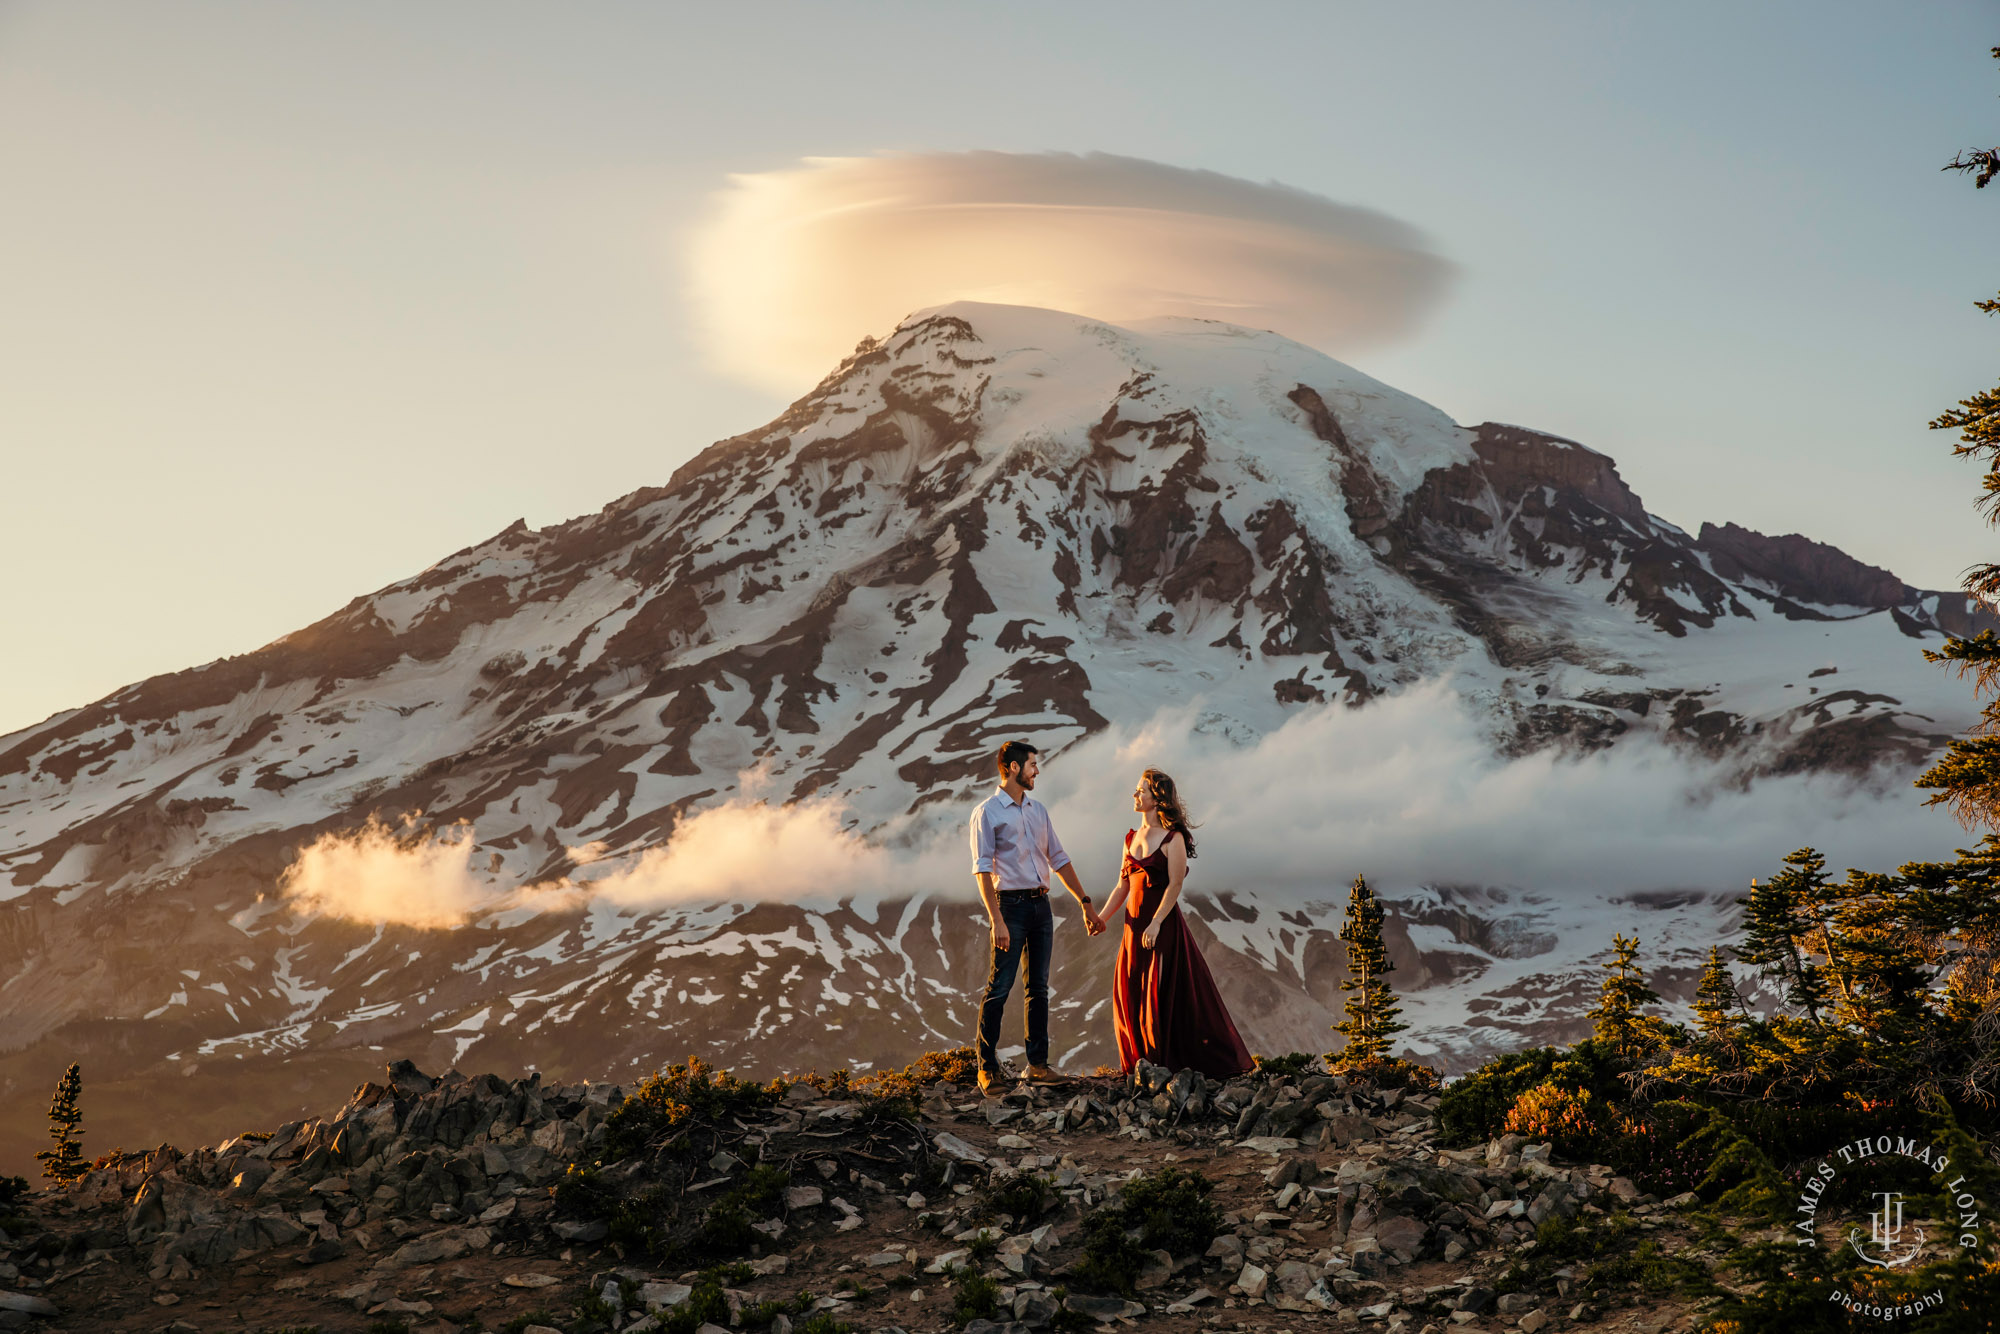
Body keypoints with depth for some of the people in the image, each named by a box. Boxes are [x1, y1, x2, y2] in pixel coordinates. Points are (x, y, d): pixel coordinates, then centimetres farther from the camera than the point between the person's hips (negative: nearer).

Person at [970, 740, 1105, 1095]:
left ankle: (1038, 1064, 14)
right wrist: (997, 920, -18)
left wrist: (1086, 904, 15)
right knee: (999, 988, -6)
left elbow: (1059, 859, 18)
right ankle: (986, 1067, 0)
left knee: (1039, 987, 9)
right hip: (1011, 905, -6)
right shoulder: (987, 812, -5)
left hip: (1041, 905, 6)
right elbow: (982, 868, -10)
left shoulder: (1039, 811, 15)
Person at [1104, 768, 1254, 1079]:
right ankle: (1145, 1063, 15)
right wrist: (1101, 916, 4)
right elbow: (1123, 885, 14)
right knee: (1129, 995, 6)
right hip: (1135, 924, 7)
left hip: (1164, 925, -7)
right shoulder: (1132, 837, 13)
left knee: (1163, 994, -5)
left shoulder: (1172, 838, -7)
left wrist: (1156, 922, -21)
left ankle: (1172, 1063, 2)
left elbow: (1175, 884, -13)